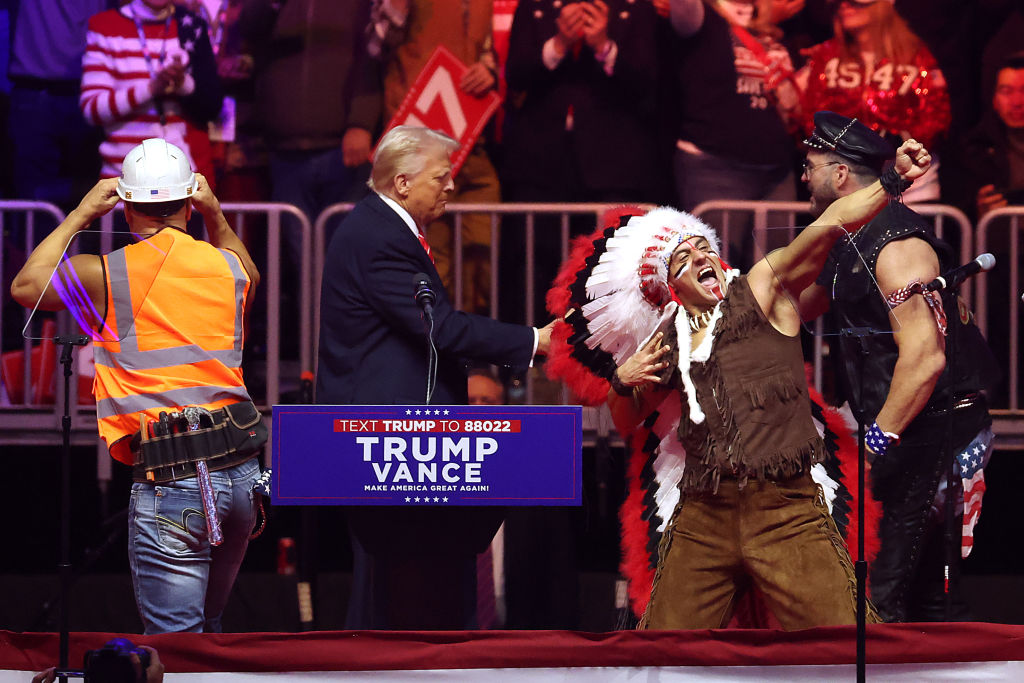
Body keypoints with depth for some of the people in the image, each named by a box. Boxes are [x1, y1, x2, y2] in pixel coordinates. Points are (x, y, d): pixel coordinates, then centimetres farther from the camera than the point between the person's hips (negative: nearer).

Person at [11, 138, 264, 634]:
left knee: (174, 640, -4)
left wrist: (81, 214, 18)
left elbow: (25, 287, 14)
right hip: (242, 473, 5)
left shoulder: (107, 275, -5)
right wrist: (214, 213, 30)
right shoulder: (227, 266, 9)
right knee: (207, 623, 21)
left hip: (172, 482, -5)